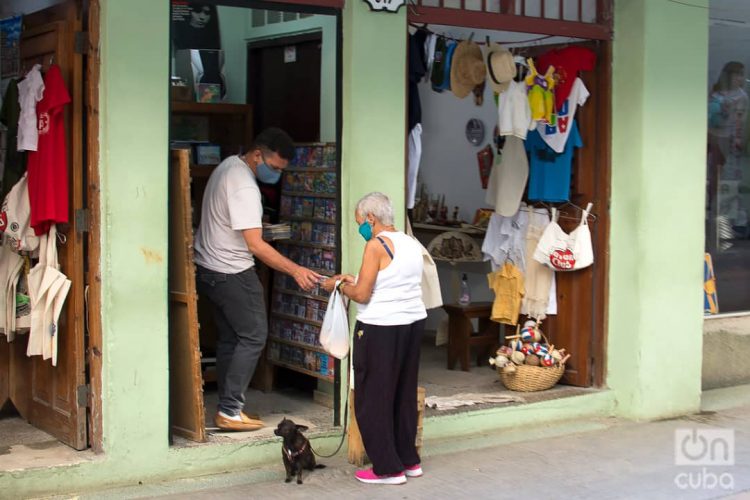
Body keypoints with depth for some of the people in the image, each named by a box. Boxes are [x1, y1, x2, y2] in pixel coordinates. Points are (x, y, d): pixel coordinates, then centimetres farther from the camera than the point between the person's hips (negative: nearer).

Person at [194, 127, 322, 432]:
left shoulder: (230, 165, 7)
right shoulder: (244, 188, -24)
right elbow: (256, 246, -27)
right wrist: (296, 271, -26)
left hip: (208, 267, 10)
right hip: (231, 273, -10)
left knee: (229, 338, 13)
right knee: (253, 337, -4)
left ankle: (228, 407, 17)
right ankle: (229, 410, -3)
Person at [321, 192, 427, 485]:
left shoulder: (376, 245, -15)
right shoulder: (411, 244, 10)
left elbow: (362, 295, -15)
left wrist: (339, 286, 3)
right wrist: (356, 281, 18)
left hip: (381, 329, -8)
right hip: (413, 324, 9)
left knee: (373, 398, 2)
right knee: (404, 395, 17)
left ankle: (388, 469, 7)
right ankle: (409, 460, 26)